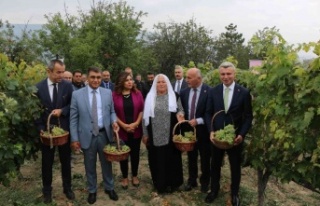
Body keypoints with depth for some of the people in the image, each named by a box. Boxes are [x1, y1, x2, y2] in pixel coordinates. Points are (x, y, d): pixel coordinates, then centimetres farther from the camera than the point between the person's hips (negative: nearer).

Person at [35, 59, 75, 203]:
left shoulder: (67, 85, -6)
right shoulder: (38, 87, -8)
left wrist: (61, 111, -17)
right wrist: (40, 128, -11)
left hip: (64, 129, 1)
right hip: (46, 130, 0)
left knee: (66, 161, 14)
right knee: (47, 162, 14)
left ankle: (67, 188, 33)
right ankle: (47, 191, 32)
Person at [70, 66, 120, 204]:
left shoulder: (108, 93, 0)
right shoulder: (77, 94, -6)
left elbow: (112, 111, 9)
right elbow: (73, 119, -4)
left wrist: (114, 121, -12)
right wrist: (74, 138, -7)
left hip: (104, 134, 2)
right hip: (87, 135, -1)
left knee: (107, 163, 17)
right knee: (90, 166, 15)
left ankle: (109, 188, 37)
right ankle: (92, 191, 36)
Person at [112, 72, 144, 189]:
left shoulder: (137, 94, 0)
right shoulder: (114, 95, -6)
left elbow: (142, 110, 1)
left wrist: (136, 123, -12)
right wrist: (123, 125, -13)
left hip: (136, 130, 2)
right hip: (121, 130, -1)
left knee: (135, 153, 12)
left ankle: (135, 176, 30)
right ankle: (124, 177, 27)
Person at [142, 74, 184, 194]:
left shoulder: (174, 96, 2)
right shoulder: (150, 97, 4)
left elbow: (180, 109, 7)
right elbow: (146, 116, 5)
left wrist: (180, 114, -18)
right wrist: (145, 134, 3)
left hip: (170, 135, 0)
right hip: (155, 136, 1)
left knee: (171, 158, 7)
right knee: (157, 159, 7)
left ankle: (172, 183, 25)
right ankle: (160, 184, 24)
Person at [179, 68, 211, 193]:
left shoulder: (209, 92, -16)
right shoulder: (184, 92, 0)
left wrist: (198, 121, -20)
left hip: (203, 130, -4)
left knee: (205, 158, 14)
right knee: (191, 158, 16)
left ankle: (205, 182, 34)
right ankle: (192, 180, 34)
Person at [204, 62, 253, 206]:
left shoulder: (244, 92, -7)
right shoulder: (213, 91, -2)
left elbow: (248, 117, -5)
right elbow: (208, 113, 1)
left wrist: (242, 134, -16)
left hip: (235, 136, -1)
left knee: (235, 166, 15)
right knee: (215, 164, 16)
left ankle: (234, 193, 35)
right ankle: (214, 190, 38)